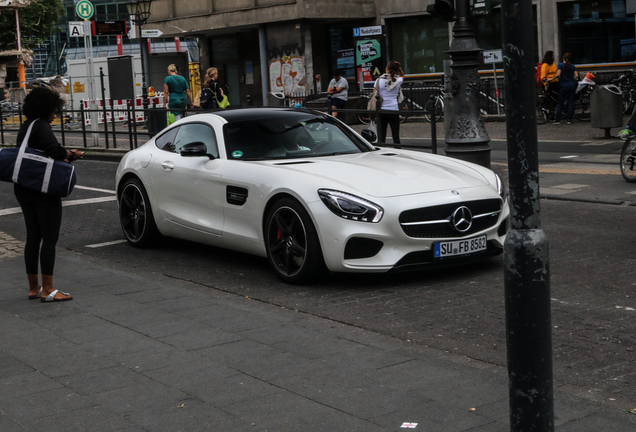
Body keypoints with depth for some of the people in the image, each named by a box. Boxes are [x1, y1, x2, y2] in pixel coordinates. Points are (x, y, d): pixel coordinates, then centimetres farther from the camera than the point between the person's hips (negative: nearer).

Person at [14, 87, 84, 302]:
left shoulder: (26, 126, 15)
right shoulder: (41, 126, -14)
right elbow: (54, 150, -28)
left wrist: (63, 156, 4)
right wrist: (71, 154, -10)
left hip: (23, 188, 9)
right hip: (42, 189, -9)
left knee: (33, 236, 13)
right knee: (50, 237, -4)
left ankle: (33, 288, 19)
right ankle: (47, 290, -4)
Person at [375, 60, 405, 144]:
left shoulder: (379, 80, -2)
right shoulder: (398, 81, 0)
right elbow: (402, 75, 26)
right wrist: (399, 67, 7)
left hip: (381, 111, 0)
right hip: (394, 110, 0)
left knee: (381, 137, 1)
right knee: (396, 137, 7)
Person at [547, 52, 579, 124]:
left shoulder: (560, 65, -5)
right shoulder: (573, 66, 6)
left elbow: (558, 75, -19)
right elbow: (576, 76, 0)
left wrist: (551, 79, -9)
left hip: (564, 86, -3)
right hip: (572, 85, 3)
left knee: (560, 103, 3)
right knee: (571, 102, 6)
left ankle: (558, 120, -2)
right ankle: (569, 119, 4)